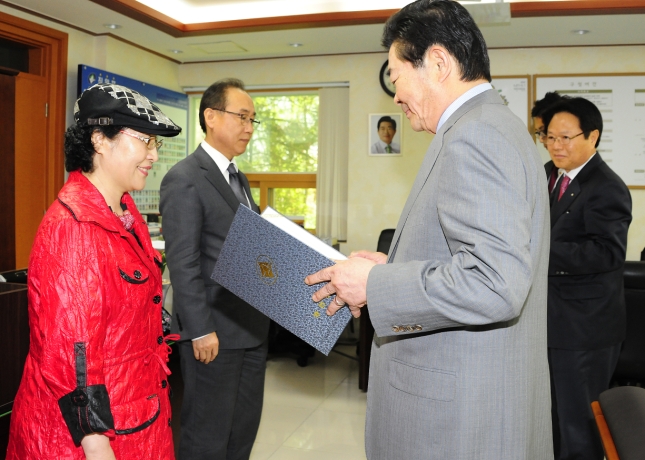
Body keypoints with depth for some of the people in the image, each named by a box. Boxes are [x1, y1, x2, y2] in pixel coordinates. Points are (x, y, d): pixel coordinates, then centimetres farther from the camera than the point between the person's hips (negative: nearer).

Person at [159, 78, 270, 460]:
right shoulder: (184, 179, -12)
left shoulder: (240, 179, 16)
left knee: (245, 427, 18)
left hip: (252, 328, 8)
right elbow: (183, 263, -16)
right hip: (215, 331, -8)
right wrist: (202, 331, -17)